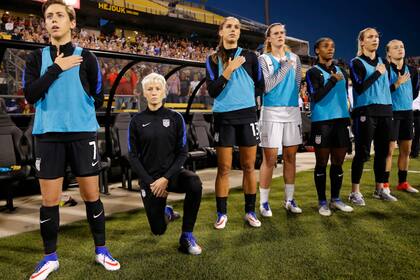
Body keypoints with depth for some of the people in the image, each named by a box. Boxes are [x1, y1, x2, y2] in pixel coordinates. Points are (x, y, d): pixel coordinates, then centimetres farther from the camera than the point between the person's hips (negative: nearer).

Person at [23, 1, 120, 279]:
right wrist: (56, 68, -9)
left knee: (91, 194, 5)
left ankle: (101, 250, 22)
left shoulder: (86, 57, 4)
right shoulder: (36, 58, 8)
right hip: (48, 134, 1)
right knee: (49, 199, 5)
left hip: (83, 133, -1)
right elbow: (30, 94, -6)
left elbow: (98, 98, 7)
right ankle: (50, 257, 23)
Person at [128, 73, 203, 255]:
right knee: (158, 230, 3)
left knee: (194, 183, -34)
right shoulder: (137, 121, -1)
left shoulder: (175, 118, -2)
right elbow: (133, 156, -1)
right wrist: (150, 182, -11)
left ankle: (186, 236, -15)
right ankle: (166, 212, 42)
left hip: (172, 174, 0)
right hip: (149, 179, 1)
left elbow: (182, 152, -4)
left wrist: (166, 178, -16)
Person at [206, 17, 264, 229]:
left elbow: (260, 86, 14)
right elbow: (212, 91, -7)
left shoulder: (249, 56, 7)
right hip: (223, 117, -1)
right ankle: (222, 214, 13)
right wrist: (229, 70, -13)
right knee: (224, 168, 1)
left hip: (247, 115, 1)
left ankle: (250, 211, 18)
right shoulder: (213, 60, 4)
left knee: (248, 167, 6)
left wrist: (245, 95, 9)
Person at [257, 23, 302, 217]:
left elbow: (298, 83, 15)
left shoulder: (294, 58, 12)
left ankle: (289, 199, 21)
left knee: (290, 157, 9)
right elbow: (266, 86, -12)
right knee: (270, 159, -3)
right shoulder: (264, 59, 0)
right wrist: (284, 67, -13)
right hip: (271, 113, -4)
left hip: (292, 112, 4)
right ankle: (264, 202, 8)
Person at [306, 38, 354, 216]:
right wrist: (332, 81, -15)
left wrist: (347, 119, 19)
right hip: (321, 122, -5)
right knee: (322, 163, 1)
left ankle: (335, 199, 21)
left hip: (341, 121, 5)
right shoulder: (313, 72, 0)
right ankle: (322, 201, 11)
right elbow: (316, 97, -12)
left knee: (338, 162, 9)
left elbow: (345, 97, 22)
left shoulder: (341, 72, 17)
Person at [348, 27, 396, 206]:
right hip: (365, 113, -6)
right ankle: (355, 192, 3)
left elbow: (386, 86, 22)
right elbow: (359, 88, -14)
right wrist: (377, 73, -7)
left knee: (382, 151, 9)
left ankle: (380, 189, 21)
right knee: (362, 153, -5)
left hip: (385, 111, 6)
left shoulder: (383, 62, 17)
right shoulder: (356, 63, -1)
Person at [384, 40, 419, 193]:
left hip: (407, 112, 7)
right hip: (391, 112, -6)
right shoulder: (386, 69, -9)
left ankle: (403, 182, 24)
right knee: (389, 150, -5)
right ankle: (385, 184, 3)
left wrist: (407, 100, 14)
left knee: (406, 150, 12)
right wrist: (397, 84, -23)